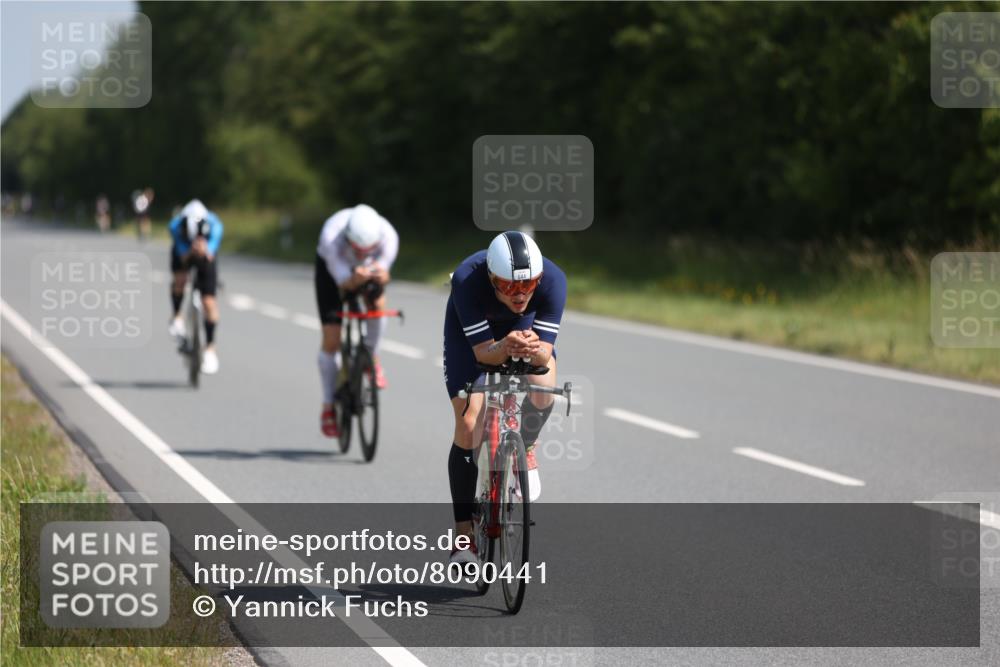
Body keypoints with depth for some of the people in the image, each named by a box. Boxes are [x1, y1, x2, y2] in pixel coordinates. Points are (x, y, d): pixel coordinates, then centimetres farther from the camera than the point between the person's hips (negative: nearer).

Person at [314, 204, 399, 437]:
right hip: (332, 268, -2)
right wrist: (355, 280, -61)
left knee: (377, 304, -29)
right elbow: (343, 282, -38)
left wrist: (381, 276, -57)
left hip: (366, 270, 2)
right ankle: (328, 407, 9)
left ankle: (371, 357, 0)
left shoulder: (388, 237, -37)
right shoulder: (331, 237, -42)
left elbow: (383, 277, -33)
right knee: (331, 340, -7)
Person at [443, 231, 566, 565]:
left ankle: (525, 449, 7)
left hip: (526, 324, 1)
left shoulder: (552, 279, -36)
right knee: (468, 424, -11)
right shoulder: (468, 280, -40)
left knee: (544, 391, -27)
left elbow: (545, 351, -35)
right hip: (471, 327, -1)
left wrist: (534, 349, -58)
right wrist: (505, 348, -60)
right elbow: (482, 351, -38)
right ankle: (464, 534, -2)